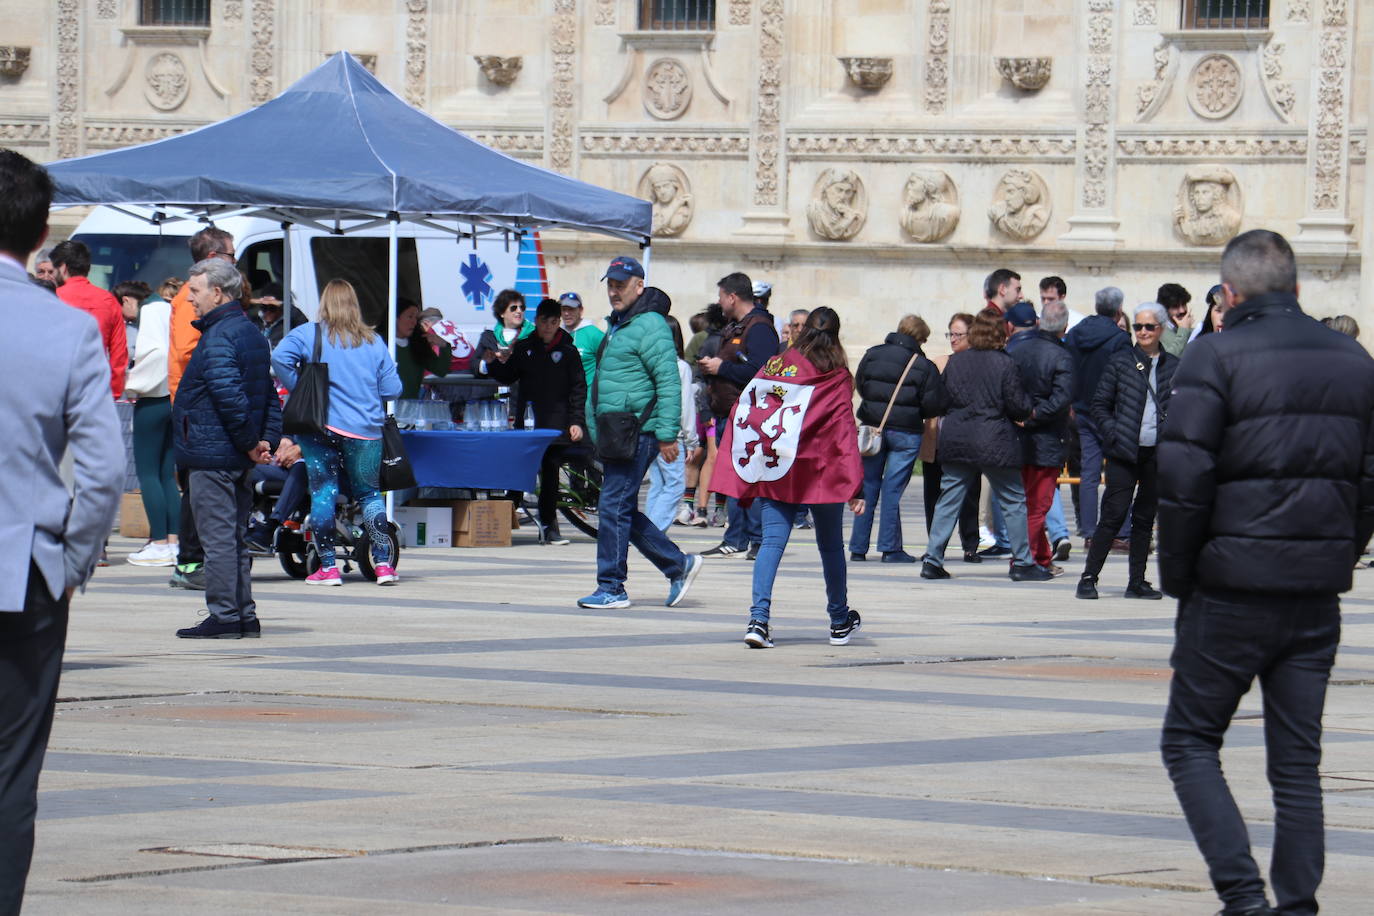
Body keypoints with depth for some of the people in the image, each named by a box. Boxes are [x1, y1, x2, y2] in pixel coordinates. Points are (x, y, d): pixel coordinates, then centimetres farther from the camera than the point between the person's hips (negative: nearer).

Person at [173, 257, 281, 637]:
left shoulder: (218, 337, -15)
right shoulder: (252, 333, 15)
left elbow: (228, 395, -24)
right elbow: (271, 395, 16)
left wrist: (250, 443, -16)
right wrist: (267, 440, 8)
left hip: (211, 454, -10)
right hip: (238, 459, 10)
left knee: (218, 537, -6)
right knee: (235, 537, 14)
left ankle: (224, 616, -5)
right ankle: (244, 615, 16)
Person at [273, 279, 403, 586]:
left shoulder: (308, 334, 0)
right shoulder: (373, 341, 6)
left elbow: (279, 358, -16)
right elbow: (391, 388, 4)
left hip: (321, 424, -2)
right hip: (365, 432, 2)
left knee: (322, 492, 3)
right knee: (369, 494, 12)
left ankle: (328, 567, 1)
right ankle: (383, 564, 6)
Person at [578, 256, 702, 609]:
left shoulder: (649, 326, -12)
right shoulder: (617, 325, 20)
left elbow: (669, 383, -18)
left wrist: (667, 434, -21)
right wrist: (596, 428, 26)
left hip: (636, 432, -10)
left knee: (614, 507, -8)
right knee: (622, 510, 11)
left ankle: (611, 588, -3)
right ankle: (679, 565, 19)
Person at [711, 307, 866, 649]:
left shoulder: (775, 365, 6)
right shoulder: (837, 377, -4)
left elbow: (744, 408, 4)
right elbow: (844, 430, -9)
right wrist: (854, 486, -10)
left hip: (773, 469, 2)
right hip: (819, 471, -2)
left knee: (772, 541, 0)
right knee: (830, 545, 13)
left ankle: (759, 617, -18)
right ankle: (840, 622, 26)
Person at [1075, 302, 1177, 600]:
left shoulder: (1174, 367, 9)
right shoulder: (1120, 362, 3)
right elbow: (1099, 406, 4)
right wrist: (1114, 435, -8)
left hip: (1158, 452, 3)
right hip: (1125, 452, -3)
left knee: (1145, 518, 8)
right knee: (1114, 514, -8)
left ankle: (1137, 581, 14)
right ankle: (1089, 577, -3)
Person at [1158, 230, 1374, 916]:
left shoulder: (1216, 355, -8)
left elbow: (1183, 475, -14)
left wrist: (1178, 576, -4)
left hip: (1233, 588, -5)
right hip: (1317, 599, 5)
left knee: (1190, 741, 7)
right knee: (1297, 761, 10)